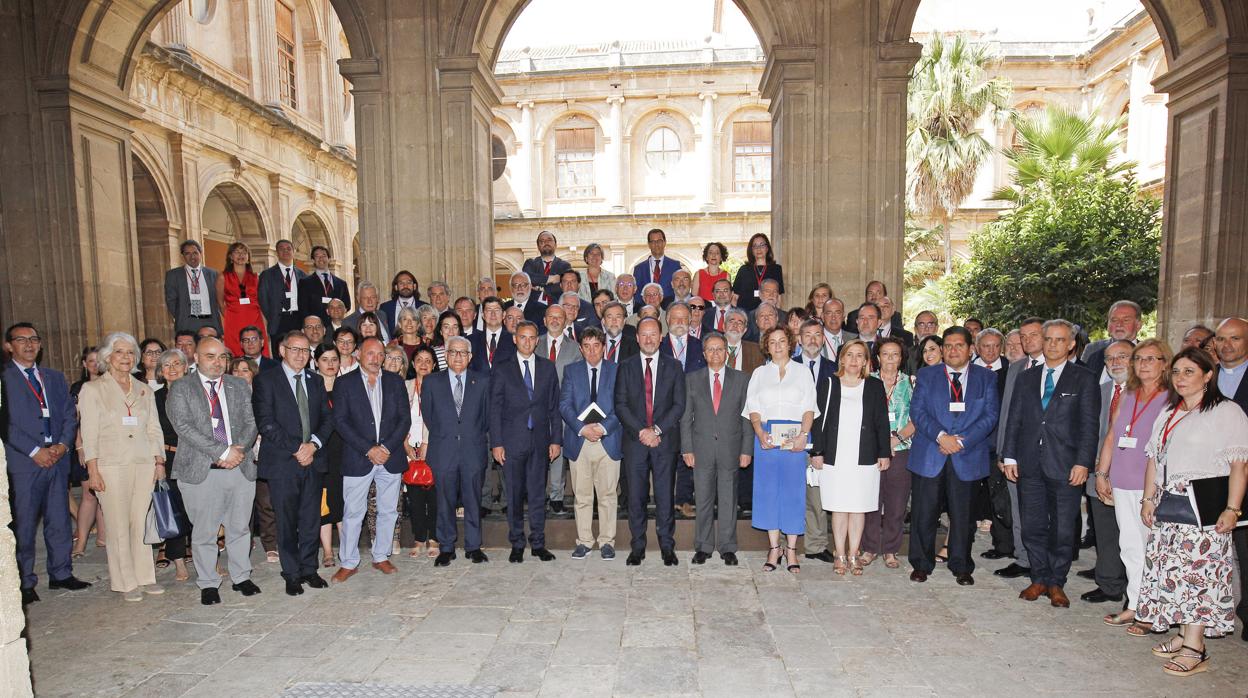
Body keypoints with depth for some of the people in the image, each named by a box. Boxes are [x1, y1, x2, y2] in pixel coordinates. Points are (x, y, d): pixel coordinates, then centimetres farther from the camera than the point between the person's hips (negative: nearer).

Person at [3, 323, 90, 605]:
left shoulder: (55, 377, 15)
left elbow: (70, 415, 11)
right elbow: (6, 423, -8)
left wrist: (63, 445, -5)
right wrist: (35, 451, -14)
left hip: (57, 459, 4)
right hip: (22, 463, -4)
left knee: (59, 521, 10)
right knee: (23, 525, 2)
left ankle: (61, 574, 20)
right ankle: (25, 583, 13)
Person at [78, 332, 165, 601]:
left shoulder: (144, 390, 13)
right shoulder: (93, 389, 3)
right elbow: (89, 434, -2)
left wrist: (159, 462, 6)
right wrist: (93, 471, -8)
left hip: (145, 464, 3)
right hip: (112, 465, -3)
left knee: (143, 523, 5)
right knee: (119, 526, 0)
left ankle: (144, 577, 15)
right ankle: (126, 582, 10)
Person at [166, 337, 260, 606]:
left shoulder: (240, 386, 10)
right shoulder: (180, 389, 0)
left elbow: (251, 422, 5)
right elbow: (184, 426, -11)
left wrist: (239, 450, -12)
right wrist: (222, 452, -18)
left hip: (241, 468, 3)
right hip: (201, 472, -3)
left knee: (239, 528, 12)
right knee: (204, 532, 7)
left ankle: (241, 577, 27)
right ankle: (207, 584, 22)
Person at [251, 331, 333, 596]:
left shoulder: (316, 381, 13)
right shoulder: (265, 381, -2)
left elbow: (327, 418, 10)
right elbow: (266, 422, -10)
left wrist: (313, 444, -8)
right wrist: (296, 449, -13)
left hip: (313, 460, 4)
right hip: (282, 463, -4)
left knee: (311, 519, 9)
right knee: (287, 522, 5)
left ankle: (309, 569, 22)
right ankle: (292, 574, 18)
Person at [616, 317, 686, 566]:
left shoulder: (673, 367, 7)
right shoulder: (626, 366, 7)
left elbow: (679, 405, 1)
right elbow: (620, 404, 1)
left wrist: (657, 430, -10)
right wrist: (641, 430, -10)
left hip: (665, 440, 0)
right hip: (635, 441, 1)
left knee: (665, 495, 3)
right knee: (636, 496, 4)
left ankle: (667, 547, 15)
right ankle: (637, 547, 15)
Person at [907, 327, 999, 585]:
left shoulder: (986, 377, 7)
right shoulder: (926, 375, 6)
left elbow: (990, 415, -1)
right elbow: (917, 411, -2)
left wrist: (962, 440, -12)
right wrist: (941, 436, -16)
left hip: (967, 457, 0)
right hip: (929, 456, 0)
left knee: (962, 515, 9)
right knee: (923, 513, 3)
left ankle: (961, 567, 25)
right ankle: (921, 564, 18)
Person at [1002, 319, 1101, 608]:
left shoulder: (1085, 379, 1)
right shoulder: (1026, 378, 12)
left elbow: (1089, 425, -4)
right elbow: (1014, 419, 10)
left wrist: (1083, 462, -11)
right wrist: (1010, 456, 4)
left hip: (1065, 466, -3)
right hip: (1030, 465, 3)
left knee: (1063, 530, 5)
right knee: (1032, 527, 9)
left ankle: (1056, 583, 20)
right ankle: (1039, 579, 23)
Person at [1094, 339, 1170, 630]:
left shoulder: (1172, 399, -4)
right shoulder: (1126, 396, 12)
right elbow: (1110, 436, 14)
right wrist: (1101, 474, 11)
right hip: (1118, 483, 5)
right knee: (1130, 546, 10)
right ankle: (1133, 606, 20)